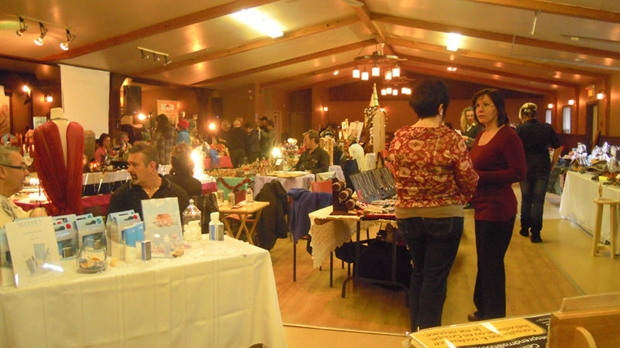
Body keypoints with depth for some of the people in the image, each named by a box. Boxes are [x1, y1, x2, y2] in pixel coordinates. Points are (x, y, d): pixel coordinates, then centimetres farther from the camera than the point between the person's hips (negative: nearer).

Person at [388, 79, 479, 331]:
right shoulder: (452, 139, -15)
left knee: (418, 272, 21)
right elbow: (469, 182, -8)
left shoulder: (399, 137, -7)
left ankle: (416, 330, 33)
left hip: (407, 215, 4)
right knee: (435, 277, 9)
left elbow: (397, 175, 4)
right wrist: (458, 200, 12)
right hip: (445, 216, -4)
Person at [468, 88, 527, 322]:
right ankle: (483, 310, 33)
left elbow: (519, 172, -19)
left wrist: (480, 176, -24)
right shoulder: (481, 136, 12)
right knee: (484, 261, 18)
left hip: (498, 208, -9)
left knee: (491, 263, 1)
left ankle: (494, 317, 16)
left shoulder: (508, 136, -13)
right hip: (482, 207, 9)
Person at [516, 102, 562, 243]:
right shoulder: (547, 128, 0)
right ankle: (535, 234, 2)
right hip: (543, 168, 0)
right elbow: (558, 148, 2)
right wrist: (552, 164, 10)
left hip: (525, 168, 0)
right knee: (538, 201, 3)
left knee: (526, 199, 16)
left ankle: (525, 229, 25)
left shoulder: (520, 129, -6)